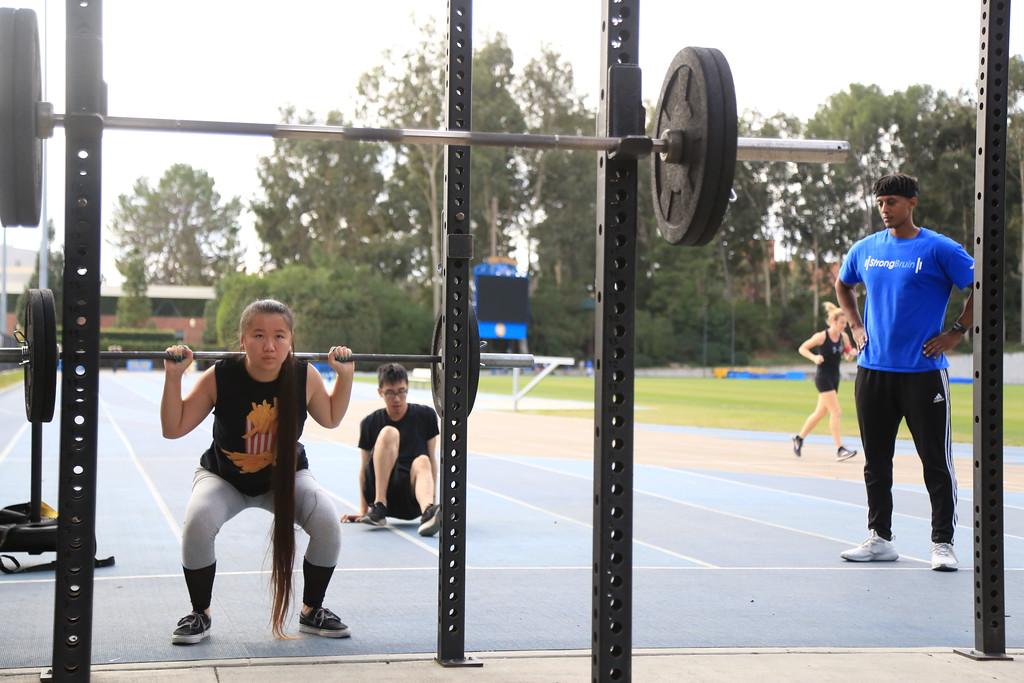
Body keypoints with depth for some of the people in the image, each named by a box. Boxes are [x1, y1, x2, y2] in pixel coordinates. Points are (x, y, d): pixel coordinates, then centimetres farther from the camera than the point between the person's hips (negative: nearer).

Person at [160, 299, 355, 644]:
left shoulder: (306, 377, -21)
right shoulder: (219, 377, -26)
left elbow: (331, 419, 0)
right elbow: (174, 429, -16)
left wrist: (345, 374, -13)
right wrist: (173, 375, -28)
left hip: (286, 475, 1)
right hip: (223, 477, -1)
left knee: (327, 523, -24)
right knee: (197, 523, -31)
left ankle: (312, 611, 3)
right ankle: (200, 615, -5)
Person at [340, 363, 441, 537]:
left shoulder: (425, 416, 5)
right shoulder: (370, 423, 6)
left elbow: (432, 460, 8)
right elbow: (364, 467, 10)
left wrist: (432, 499, 2)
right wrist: (363, 510, 7)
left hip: (412, 500, 0)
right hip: (380, 488, 0)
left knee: (422, 462, -34)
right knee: (388, 433, -22)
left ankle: (428, 511, -63)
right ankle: (379, 507, -27)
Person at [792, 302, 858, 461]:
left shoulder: (843, 337, 2)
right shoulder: (821, 336, -15)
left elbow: (847, 355, 13)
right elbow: (802, 348, -9)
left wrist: (850, 354, -10)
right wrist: (814, 358, -26)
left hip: (834, 378, 7)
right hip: (823, 377, -7)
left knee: (820, 412, 16)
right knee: (836, 412, -13)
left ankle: (799, 438, 32)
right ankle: (840, 450, -12)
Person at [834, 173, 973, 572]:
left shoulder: (938, 249, -6)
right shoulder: (866, 249, 8)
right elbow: (843, 285, 27)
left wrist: (956, 333, -7)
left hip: (923, 371, -5)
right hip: (873, 371, 5)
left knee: (936, 461, -2)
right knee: (875, 461, 11)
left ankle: (942, 543, 6)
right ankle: (880, 538, 21)